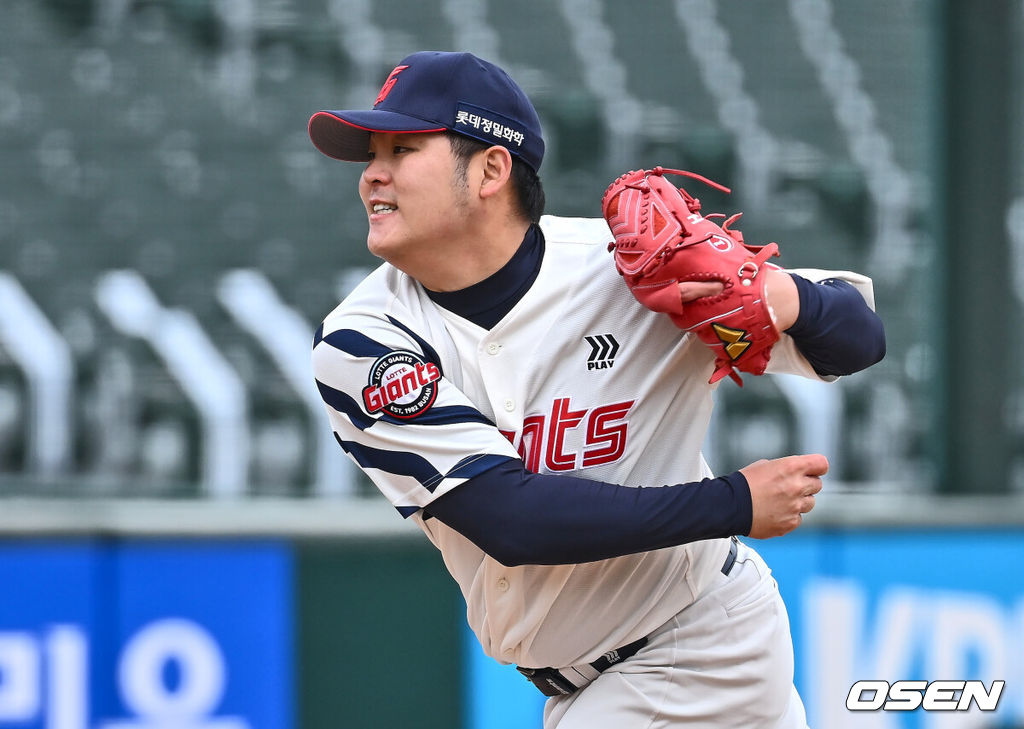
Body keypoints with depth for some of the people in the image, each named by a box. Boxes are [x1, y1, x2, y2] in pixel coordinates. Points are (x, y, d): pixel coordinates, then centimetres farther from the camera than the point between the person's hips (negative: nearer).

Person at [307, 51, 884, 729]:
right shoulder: (362, 343, -15)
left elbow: (860, 337, -10)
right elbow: (510, 520, -24)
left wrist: (791, 301, -34)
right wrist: (735, 503, -26)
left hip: (701, 652, -4)